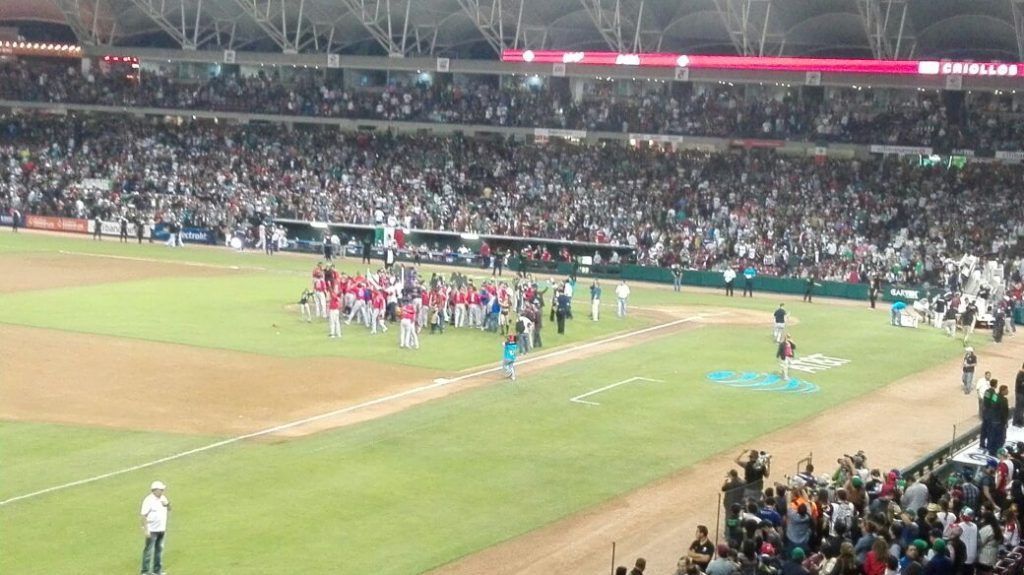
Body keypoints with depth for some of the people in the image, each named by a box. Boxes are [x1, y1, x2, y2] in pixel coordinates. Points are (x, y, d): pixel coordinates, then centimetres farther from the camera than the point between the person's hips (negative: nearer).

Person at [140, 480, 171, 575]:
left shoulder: (163, 498, 6)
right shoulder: (149, 500, -18)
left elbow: (169, 510, 17)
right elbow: (144, 515, -19)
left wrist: (167, 505, -7)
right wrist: (146, 529, -22)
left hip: (161, 529, 8)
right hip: (152, 530, -8)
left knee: (159, 549, 15)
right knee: (149, 550, -2)